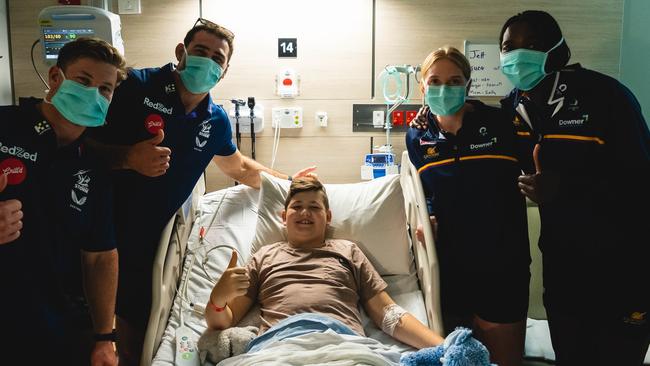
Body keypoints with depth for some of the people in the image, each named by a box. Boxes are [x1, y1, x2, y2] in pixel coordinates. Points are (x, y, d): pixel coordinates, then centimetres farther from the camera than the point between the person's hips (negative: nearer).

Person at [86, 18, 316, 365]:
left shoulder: (216, 121, 5)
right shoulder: (136, 86, -11)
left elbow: (239, 168, 24)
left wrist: (288, 181, 25)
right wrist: (128, 158, -28)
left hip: (151, 242, 4)